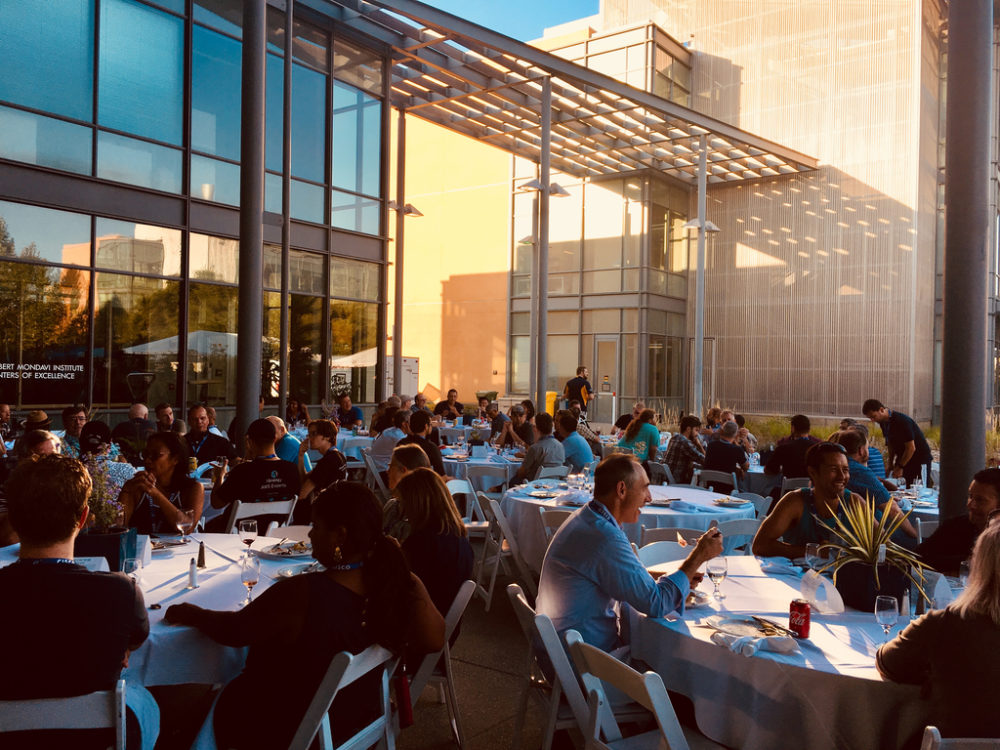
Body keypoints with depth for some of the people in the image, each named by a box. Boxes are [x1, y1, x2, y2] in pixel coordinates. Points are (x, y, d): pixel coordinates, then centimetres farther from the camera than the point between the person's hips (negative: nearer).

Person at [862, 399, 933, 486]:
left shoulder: (901, 421, -24)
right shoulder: (883, 422, 1)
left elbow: (911, 448, -23)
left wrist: (900, 467, -16)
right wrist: (891, 465, 8)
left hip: (920, 458, -7)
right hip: (902, 459, 7)